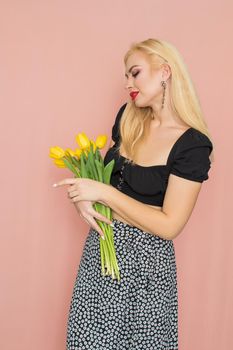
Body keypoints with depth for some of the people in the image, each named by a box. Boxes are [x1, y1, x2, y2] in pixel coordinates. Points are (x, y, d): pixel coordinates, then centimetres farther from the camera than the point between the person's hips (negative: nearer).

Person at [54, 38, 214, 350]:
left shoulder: (192, 145, -16)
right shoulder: (128, 116, 2)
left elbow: (169, 226, -18)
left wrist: (103, 193, -18)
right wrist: (84, 198, -6)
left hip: (145, 257, -5)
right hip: (101, 244, 6)